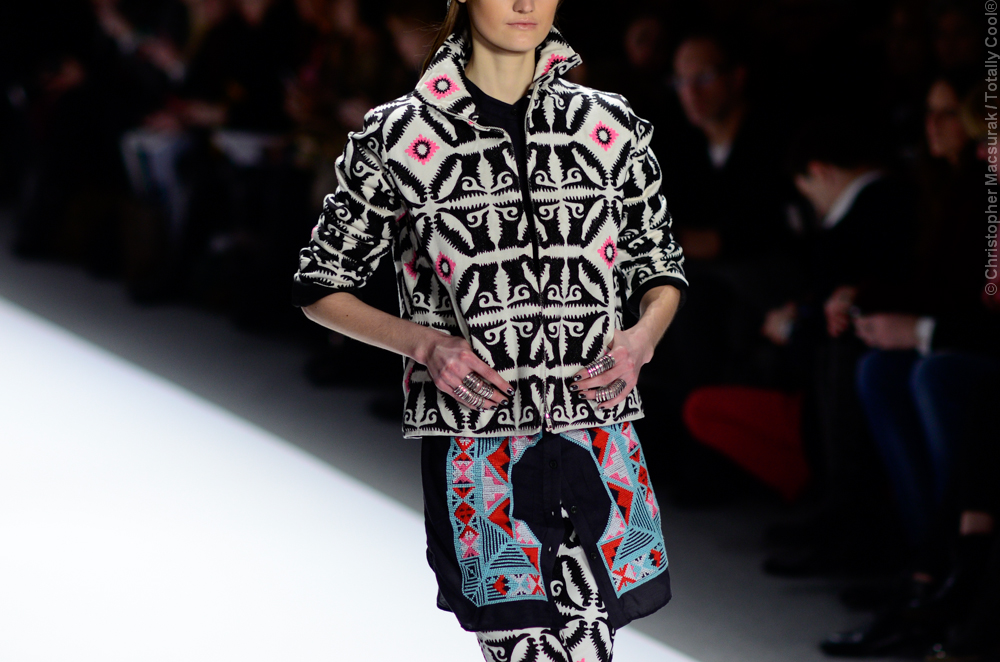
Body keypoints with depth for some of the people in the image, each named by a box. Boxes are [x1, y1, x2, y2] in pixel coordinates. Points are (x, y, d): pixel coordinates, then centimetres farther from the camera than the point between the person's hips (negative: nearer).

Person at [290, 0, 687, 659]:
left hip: (597, 447, 3)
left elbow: (661, 268, 19)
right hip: (475, 450, -2)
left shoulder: (610, 127, 8)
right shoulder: (400, 136, 0)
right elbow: (320, 286, 8)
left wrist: (640, 339, -3)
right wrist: (424, 344, -7)